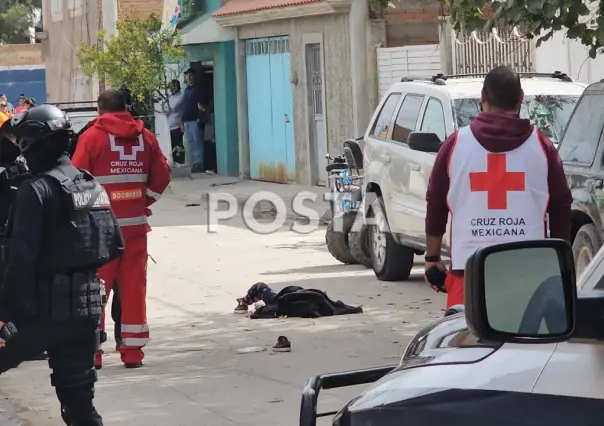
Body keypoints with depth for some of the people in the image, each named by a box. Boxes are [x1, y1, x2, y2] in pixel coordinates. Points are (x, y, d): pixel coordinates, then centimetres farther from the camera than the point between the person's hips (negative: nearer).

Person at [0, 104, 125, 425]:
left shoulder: (37, 190, -13)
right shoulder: (93, 187, 10)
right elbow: (115, 247, 13)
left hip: (43, 309, -7)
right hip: (86, 307, 7)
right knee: (79, 398, 11)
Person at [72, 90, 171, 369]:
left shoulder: (92, 137, -6)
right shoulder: (145, 136, 6)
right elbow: (161, 178, 7)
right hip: (136, 225, 3)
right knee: (134, 287, 8)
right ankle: (133, 351, 9)